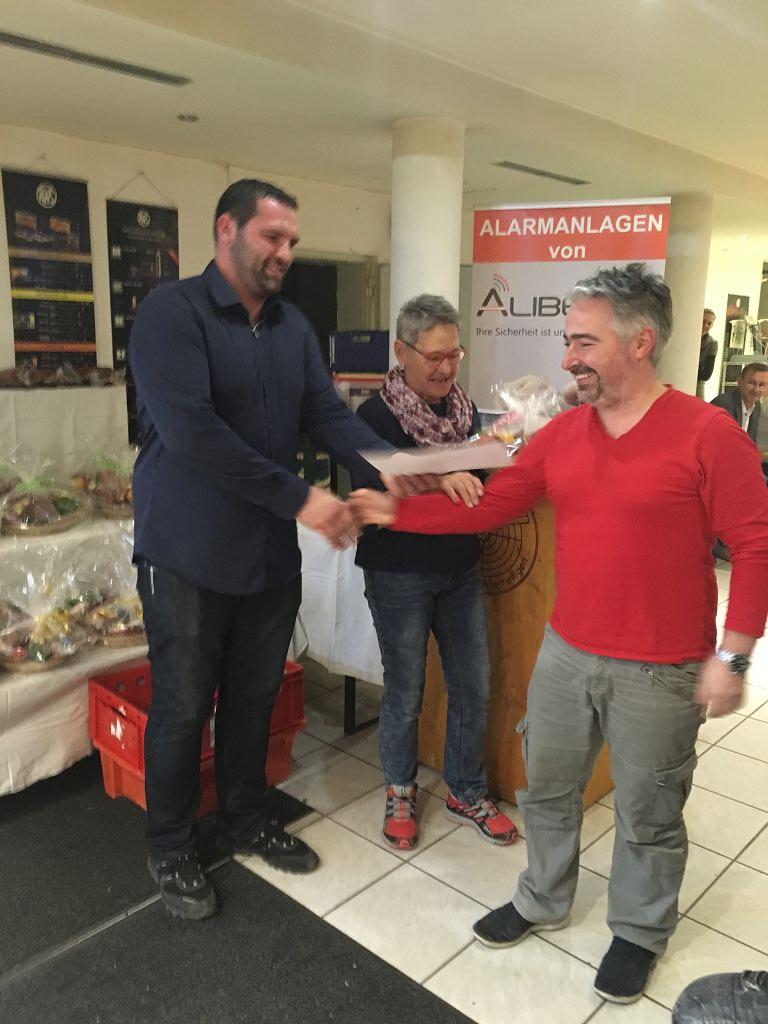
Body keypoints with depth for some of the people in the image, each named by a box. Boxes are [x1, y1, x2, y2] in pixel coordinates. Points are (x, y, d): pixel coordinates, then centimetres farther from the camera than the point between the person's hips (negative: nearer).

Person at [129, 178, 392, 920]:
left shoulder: (293, 327, 9)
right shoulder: (171, 312, -13)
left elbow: (328, 413, 0)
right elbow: (190, 431, -25)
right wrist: (299, 498, -25)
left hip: (271, 552, 6)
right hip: (188, 553, -6)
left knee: (254, 699, 18)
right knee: (183, 707, 8)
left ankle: (244, 821, 39)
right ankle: (169, 849, 30)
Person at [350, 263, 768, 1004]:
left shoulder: (707, 434, -14)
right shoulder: (562, 435, 2)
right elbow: (487, 507, 4)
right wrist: (394, 511, -4)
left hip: (660, 672, -5)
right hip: (566, 653, 5)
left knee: (647, 814, 14)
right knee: (546, 788, 20)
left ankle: (638, 933, 41)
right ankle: (543, 902, 45)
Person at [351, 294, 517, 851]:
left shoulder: (464, 407, 4)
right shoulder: (376, 416, -12)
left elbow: (480, 483, 12)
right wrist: (438, 477, -35)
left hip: (462, 569, 5)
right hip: (400, 575, -5)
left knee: (474, 689, 12)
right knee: (405, 694, 9)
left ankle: (467, 793, 34)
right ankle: (400, 790, 34)